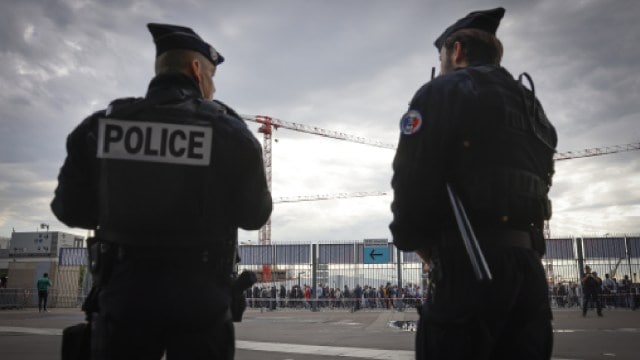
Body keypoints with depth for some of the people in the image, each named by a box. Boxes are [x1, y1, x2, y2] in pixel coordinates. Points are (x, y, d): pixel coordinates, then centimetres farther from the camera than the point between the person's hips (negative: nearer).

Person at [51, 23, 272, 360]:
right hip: (200, 298, -1)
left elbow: (71, 210, 4)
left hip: (124, 294, 2)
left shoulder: (98, 125, -3)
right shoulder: (227, 130, -10)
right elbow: (254, 215, -2)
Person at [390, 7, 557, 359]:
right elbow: (533, 182, 18)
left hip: (471, 263, -8)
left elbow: (412, 182, -12)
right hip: (527, 261, 8)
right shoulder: (531, 106, 23)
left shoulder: (441, 92, 0)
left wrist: (412, 240, 6)